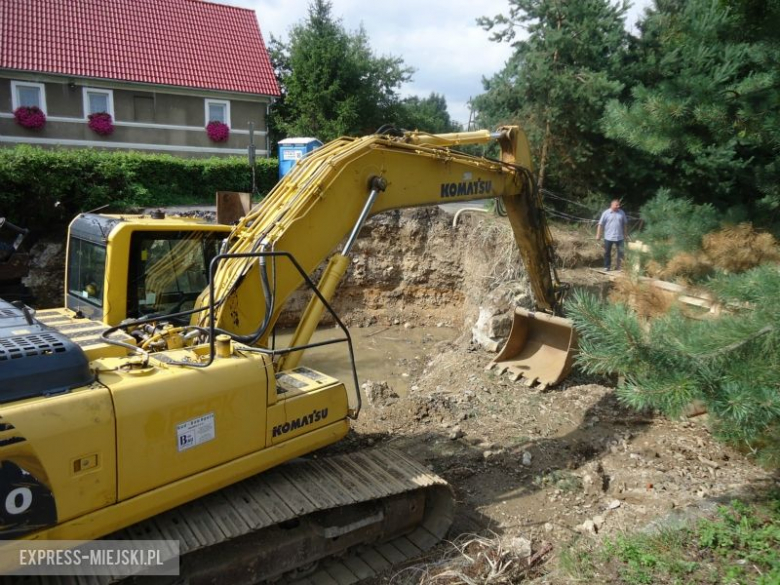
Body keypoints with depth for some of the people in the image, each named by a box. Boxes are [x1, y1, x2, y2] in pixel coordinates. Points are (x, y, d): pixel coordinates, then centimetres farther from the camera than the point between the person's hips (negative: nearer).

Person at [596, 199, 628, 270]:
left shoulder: (622, 213, 3)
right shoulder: (606, 213, -5)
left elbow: (625, 224, 11)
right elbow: (600, 224, -5)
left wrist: (626, 235, 13)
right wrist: (598, 235, -8)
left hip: (619, 237, 2)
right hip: (608, 237, -2)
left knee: (621, 252, 0)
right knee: (607, 252, 7)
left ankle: (620, 266, 9)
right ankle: (607, 267, 19)